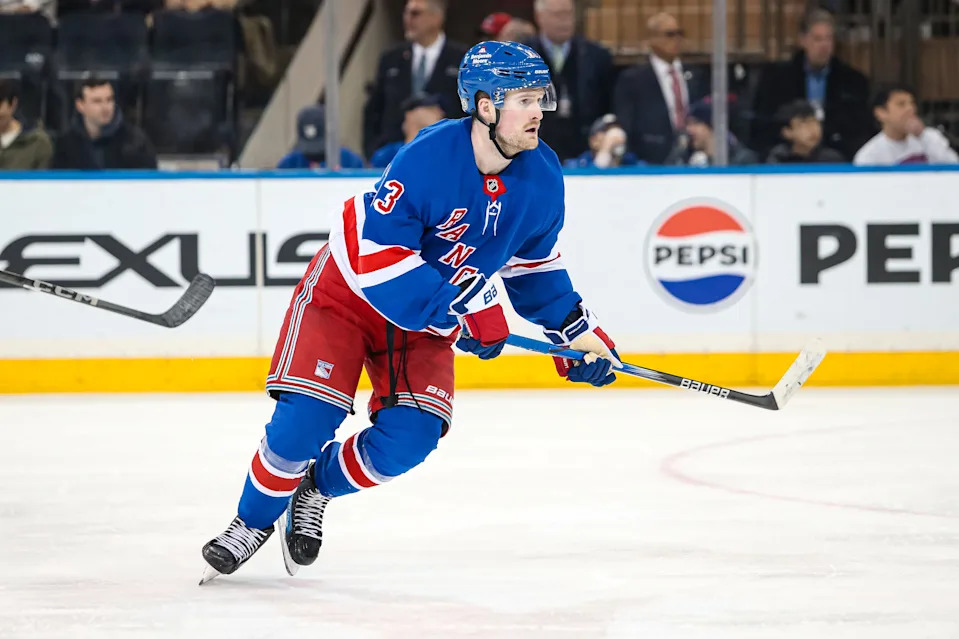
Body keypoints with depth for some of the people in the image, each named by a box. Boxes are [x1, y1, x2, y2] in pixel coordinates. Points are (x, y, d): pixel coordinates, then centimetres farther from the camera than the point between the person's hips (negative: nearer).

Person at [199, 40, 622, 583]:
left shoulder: (542, 178, -11)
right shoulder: (429, 160, -31)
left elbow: (534, 261, 8)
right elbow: (381, 259, -33)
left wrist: (577, 329, 3)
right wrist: (462, 310, -35)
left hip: (428, 320, 5)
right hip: (350, 290, -5)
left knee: (409, 438, -12)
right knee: (305, 419, -16)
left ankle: (318, 488, 17)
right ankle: (253, 522, 9)